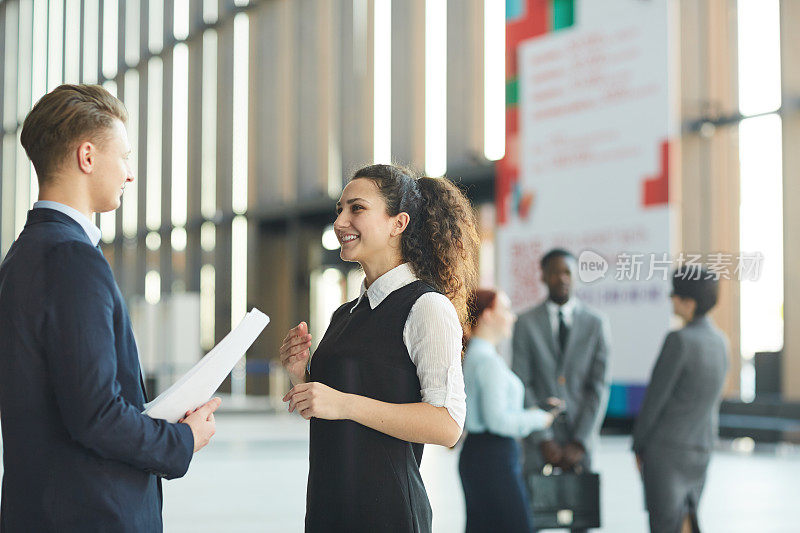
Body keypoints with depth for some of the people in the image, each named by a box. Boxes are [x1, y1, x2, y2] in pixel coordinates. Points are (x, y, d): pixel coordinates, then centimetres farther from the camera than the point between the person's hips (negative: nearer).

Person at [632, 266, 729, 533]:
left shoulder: (679, 340, -17)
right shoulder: (720, 341, 8)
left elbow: (656, 395, -14)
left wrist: (638, 444, -4)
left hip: (666, 445, -8)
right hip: (701, 448, 8)